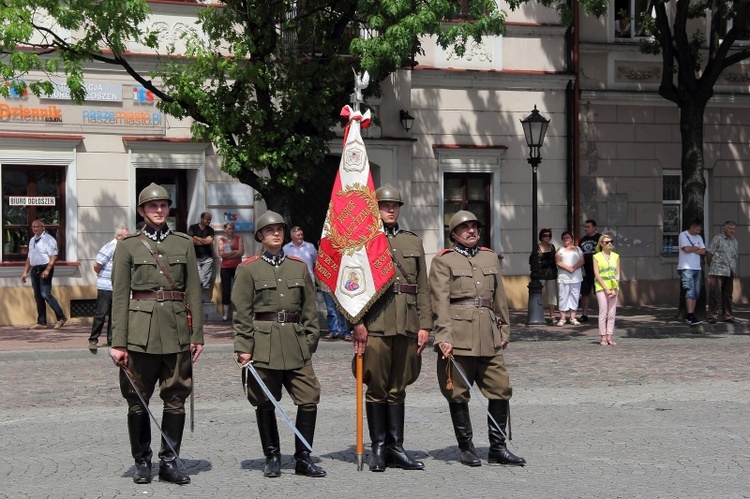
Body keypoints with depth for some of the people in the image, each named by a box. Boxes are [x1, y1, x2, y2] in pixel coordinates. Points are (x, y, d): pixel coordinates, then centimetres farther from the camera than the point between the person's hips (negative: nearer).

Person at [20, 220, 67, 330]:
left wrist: (47, 270, -24)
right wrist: (25, 272, 16)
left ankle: (61, 317, -8)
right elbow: (29, 258, 23)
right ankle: (41, 322, 12)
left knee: (45, 294, -16)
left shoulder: (48, 239, -7)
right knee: (38, 297, 7)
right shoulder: (32, 240, 17)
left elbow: (54, 256, -15)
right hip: (34, 270, 8)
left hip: (45, 269, -8)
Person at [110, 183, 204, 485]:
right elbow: (119, 296, 0)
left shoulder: (184, 244, 9)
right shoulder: (128, 246, 3)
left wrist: (197, 335, 2)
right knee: (138, 400, 3)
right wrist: (118, 342, -6)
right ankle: (142, 462, 15)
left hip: (176, 330, 2)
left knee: (176, 397, 2)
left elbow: (194, 291, 8)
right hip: (141, 331, -2)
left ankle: (169, 461, 11)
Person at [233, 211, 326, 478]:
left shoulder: (299, 266, 12)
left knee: (309, 398, -4)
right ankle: (272, 457, 18)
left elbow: (310, 308, 14)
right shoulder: (248, 269, 3)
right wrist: (243, 348, -6)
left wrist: (310, 341, 7)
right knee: (265, 404, 4)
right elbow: (242, 313, 0)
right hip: (263, 343, -2)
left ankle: (303, 458, 5)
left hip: (296, 343, 3)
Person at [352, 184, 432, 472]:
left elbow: (423, 288, 13)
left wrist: (424, 325, 5)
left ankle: (396, 448, 14)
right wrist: (357, 323, -12)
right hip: (376, 325, -4)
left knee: (398, 389, 9)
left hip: (407, 326, 4)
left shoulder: (413, 242, 15)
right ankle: (378, 449, 9)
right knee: (377, 388, 1)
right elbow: (354, 285, -4)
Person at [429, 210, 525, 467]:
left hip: (488, 337, 5)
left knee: (501, 390, 2)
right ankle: (466, 448, 13)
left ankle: (498, 448, 12)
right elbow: (440, 302, -6)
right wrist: (444, 337, -14)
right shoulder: (443, 261, 1)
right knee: (458, 394, 1)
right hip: (458, 336, -5)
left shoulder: (491, 258, 17)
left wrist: (504, 330, 19)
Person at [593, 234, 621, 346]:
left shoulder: (616, 256, 10)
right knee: (603, 313, -6)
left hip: (613, 288, 3)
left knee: (612, 314, 3)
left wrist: (615, 289, -5)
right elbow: (596, 274, -4)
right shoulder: (597, 257, 1)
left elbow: (618, 274, 7)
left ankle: (609, 337, 7)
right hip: (601, 288, -3)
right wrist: (606, 289, -11)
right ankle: (603, 338, -1)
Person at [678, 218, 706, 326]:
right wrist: (697, 248, 1)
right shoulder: (683, 235, -2)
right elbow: (687, 249, -15)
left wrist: (692, 249, -6)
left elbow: (703, 251, 7)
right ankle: (690, 316, -21)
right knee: (690, 291, -16)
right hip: (686, 268, -7)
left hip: (697, 268, 7)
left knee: (696, 293, 4)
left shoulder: (699, 237, 18)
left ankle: (690, 315, 7)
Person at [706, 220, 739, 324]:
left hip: (730, 272, 7)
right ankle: (713, 315, -3)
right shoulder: (717, 239, -6)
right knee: (715, 294, -7)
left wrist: (734, 270, 16)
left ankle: (727, 315, 16)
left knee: (728, 294, 10)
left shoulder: (734, 241, 17)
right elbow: (709, 253, -6)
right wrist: (712, 266, 3)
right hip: (718, 271, -7)